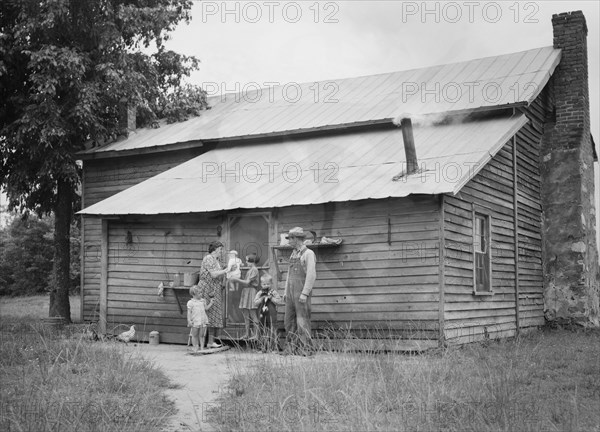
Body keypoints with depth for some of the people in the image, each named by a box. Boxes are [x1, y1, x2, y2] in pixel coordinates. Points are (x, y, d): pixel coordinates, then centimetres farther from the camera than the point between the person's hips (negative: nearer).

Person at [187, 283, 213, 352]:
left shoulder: (202, 301, 11)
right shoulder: (190, 302, -5)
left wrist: (211, 303, 6)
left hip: (203, 321, 4)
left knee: (201, 335, 7)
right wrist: (189, 321, -11)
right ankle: (195, 348, 14)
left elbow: (206, 308, 18)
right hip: (195, 322, -4)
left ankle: (202, 347, 13)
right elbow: (189, 312, -6)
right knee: (195, 335, 6)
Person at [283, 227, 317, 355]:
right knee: (289, 321, 7)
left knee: (302, 321, -8)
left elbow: (311, 275, -16)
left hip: (302, 293, -8)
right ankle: (291, 348, 12)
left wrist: (305, 293, -21)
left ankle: (306, 349, -4)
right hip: (291, 292, 8)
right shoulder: (293, 254, 17)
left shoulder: (308, 254, -9)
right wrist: (286, 291, 15)